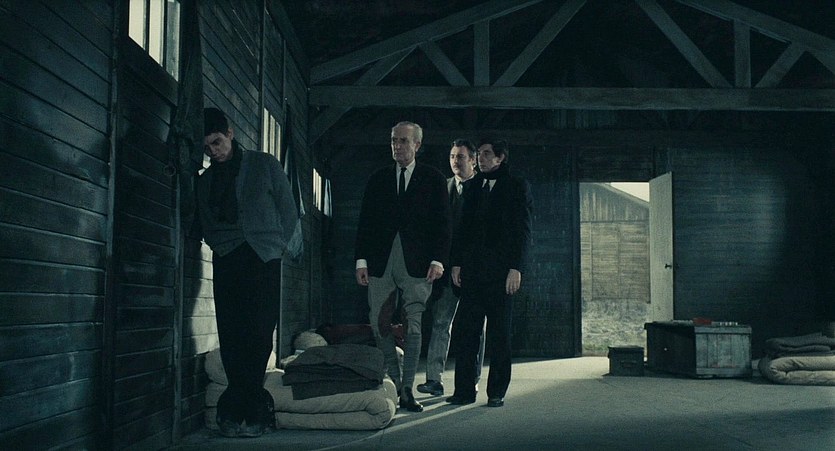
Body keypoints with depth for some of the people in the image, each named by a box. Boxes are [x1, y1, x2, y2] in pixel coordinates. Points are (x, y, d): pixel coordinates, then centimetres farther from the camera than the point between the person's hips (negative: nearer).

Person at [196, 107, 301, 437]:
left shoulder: (264, 165, 9)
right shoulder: (205, 181, 18)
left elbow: (287, 209, 8)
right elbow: (205, 224, 18)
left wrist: (285, 246, 0)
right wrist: (217, 244, 1)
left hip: (262, 254, -3)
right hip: (225, 259, 3)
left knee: (258, 333, -10)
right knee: (231, 337, -6)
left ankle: (236, 409, -5)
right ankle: (254, 409, 0)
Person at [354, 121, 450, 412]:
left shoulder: (433, 179, 7)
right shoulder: (378, 179, 13)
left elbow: (442, 222, 2)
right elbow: (365, 222, 11)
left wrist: (438, 260, -8)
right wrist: (361, 260, 3)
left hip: (417, 265, -2)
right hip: (381, 263, 3)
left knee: (413, 327, -3)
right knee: (379, 325, 2)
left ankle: (407, 390, 4)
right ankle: (393, 383, 16)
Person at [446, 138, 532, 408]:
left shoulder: (516, 186, 2)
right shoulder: (473, 186, 15)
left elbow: (523, 231, -3)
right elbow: (463, 227, 16)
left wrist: (516, 268, -11)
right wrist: (456, 263, 8)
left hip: (501, 270, -4)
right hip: (472, 271, 4)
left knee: (499, 335, 2)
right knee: (465, 332, 2)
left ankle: (496, 392, 10)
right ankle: (464, 390, 8)